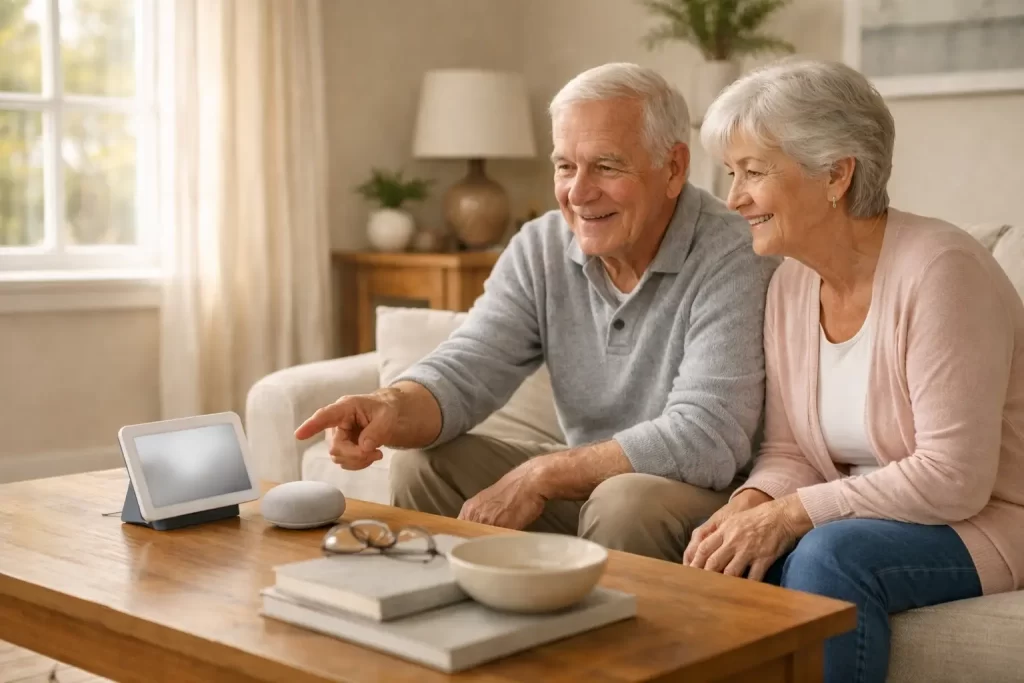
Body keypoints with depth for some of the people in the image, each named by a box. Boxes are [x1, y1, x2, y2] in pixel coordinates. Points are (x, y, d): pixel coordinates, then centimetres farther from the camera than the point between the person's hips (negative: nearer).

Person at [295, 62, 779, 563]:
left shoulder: (732, 259, -20)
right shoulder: (540, 249, -1)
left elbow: (707, 438, -28)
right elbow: (464, 370, -8)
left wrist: (540, 475, -26)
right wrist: (393, 409, -32)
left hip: (709, 494, -5)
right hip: (588, 483, 5)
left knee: (628, 502, -35)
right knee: (423, 463, -8)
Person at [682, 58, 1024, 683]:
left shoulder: (938, 269, -21)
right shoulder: (792, 282, 2)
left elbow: (954, 478, -24)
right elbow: (788, 454, 6)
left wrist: (790, 514, -24)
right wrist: (748, 509, -16)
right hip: (864, 519, 6)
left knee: (830, 555, -32)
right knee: (726, 560, -19)